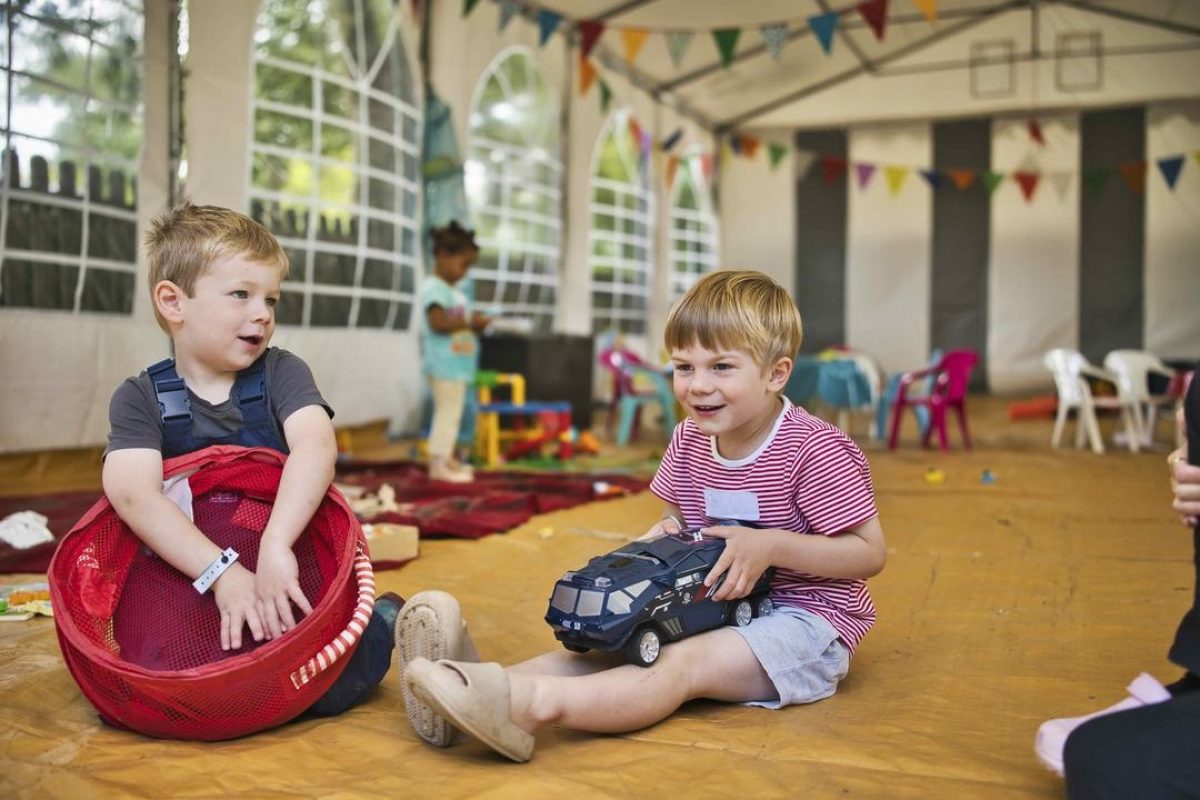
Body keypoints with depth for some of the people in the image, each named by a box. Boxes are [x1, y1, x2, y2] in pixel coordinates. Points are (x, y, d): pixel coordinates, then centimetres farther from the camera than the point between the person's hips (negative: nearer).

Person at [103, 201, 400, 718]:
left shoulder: (281, 373, -2)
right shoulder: (139, 399, -2)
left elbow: (316, 447, -23)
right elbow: (135, 495, -19)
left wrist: (274, 547, -39)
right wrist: (223, 574, -33)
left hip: (294, 579, -1)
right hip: (188, 589, 1)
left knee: (330, 690, -19)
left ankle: (385, 619, 12)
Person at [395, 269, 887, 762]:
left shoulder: (815, 450, -17)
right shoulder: (689, 441, 4)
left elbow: (869, 553, -15)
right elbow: (677, 517, 19)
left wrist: (768, 546, -26)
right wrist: (666, 534, -6)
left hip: (804, 616, -7)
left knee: (681, 663, -31)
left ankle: (534, 703, -53)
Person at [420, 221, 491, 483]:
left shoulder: (456, 291, 19)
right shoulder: (435, 288, -12)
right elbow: (438, 322, -23)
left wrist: (475, 325, 4)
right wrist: (469, 322, -19)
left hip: (458, 363, 10)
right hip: (444, 362, -10)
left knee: (452, 412, 14)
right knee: (448, 411, -10)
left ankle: (446, 458, 21)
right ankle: (439, 463, -7)